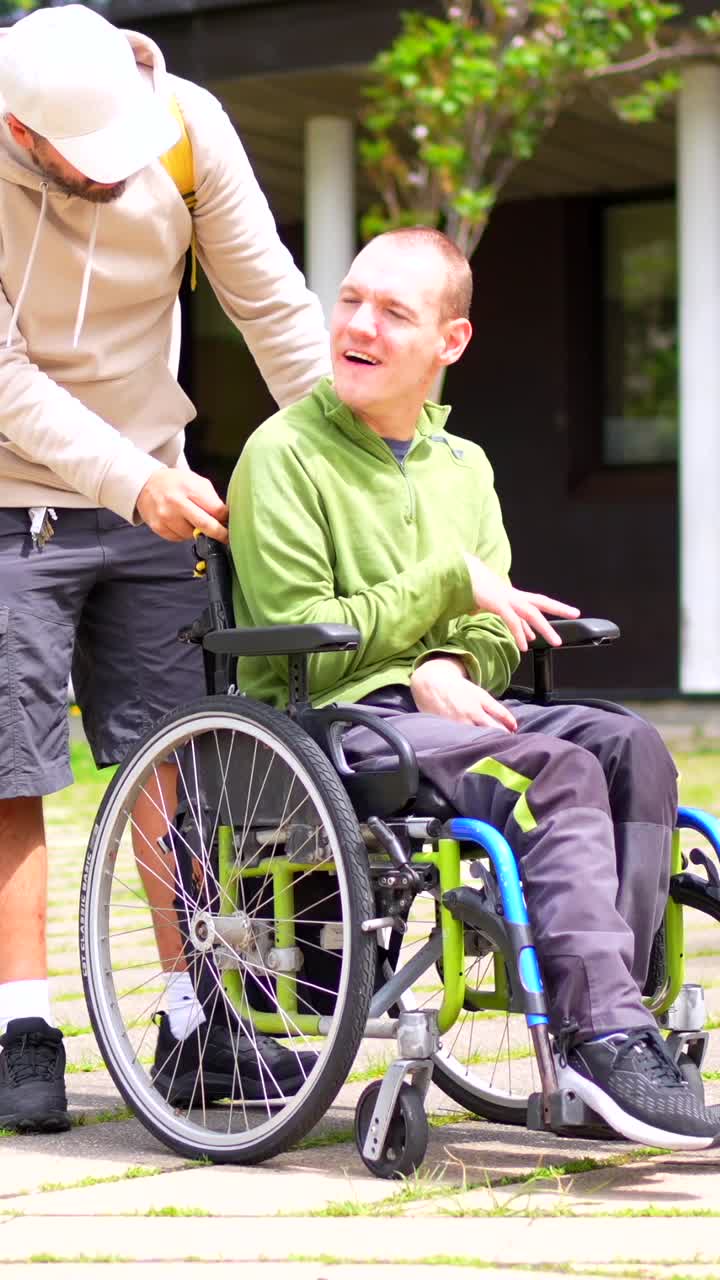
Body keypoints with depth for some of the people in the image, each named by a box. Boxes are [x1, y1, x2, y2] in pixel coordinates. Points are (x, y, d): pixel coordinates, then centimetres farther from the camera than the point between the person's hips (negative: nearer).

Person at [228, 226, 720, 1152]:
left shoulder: (463, 465, 17)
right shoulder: (282, 455, -4)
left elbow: (494, 635, 14)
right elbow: (309, 647, -11)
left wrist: (449, 669, -10)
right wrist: (451, 581, -12)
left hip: (441, 707, 6)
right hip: (326, 724, -6)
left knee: (631, 745, -20)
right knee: (556, 769, -29)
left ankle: (605, 1027, -25)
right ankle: (604, 1031, -32)